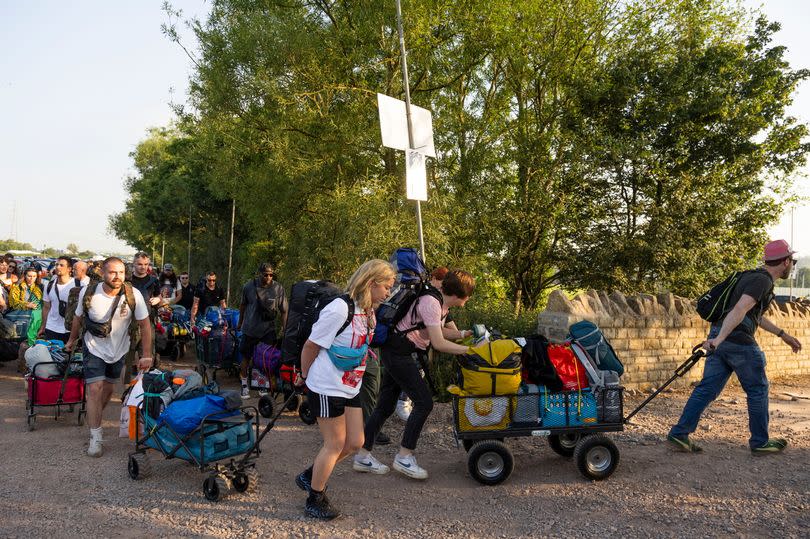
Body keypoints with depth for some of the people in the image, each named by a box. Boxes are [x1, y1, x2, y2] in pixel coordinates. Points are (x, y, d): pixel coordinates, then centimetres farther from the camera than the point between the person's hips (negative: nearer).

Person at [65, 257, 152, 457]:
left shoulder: (133, 294, -21)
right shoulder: (88, 293, -18)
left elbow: (145, 325, -14)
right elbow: (78, 317, 2)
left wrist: (146, 355, -16)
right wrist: (72, 340, 15)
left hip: (118, 350, 2)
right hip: (94, 348, -1)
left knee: (108, 388, 15)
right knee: (95, 389, -12)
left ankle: (94, 419, 42)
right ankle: (96, 437, -5)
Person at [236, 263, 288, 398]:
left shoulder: (278, 288, -10)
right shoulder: (249, 286, -6)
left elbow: (284, 311, -4)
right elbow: (243, 305, 11)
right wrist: (240, 323, 20)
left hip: (269, 330, -1)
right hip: (250, 329, 1)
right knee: (246, 358, 9)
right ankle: (244, 384, 25)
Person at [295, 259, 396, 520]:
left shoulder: (367, 312, 5)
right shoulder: (339, 309, -23)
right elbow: (311, 345, -16)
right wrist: (305, 376, -1)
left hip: (350, 388, 9)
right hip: (327, 388, -9)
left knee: (354, 442, 12)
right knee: (336, 444, 3)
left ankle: (310, 476, 31)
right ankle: (315, 500, 23)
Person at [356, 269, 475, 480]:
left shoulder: (441, 303, 11)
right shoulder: (431, 302, -20)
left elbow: (439, 331, 22)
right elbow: (439, 343, -21)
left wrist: (464, 334, 10)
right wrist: (470, 350, -18)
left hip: (395, 353, 10)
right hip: (400, 354, -10)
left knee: (385, 406, 11)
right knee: (424, 403, -8)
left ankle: (362, 456, 18)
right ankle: (404, 457, 0)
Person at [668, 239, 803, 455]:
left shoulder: (754, 277, 21)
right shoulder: (762, 281, -10)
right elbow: (739, 311, -25)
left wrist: (783, 335, 36)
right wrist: (719, 339, -35)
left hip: (721, 339, 9)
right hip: (738, 340, -9)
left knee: (708, 388, 6)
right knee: (757, 390, 8)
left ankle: (679, 434, 2)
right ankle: (760, 442, 20)